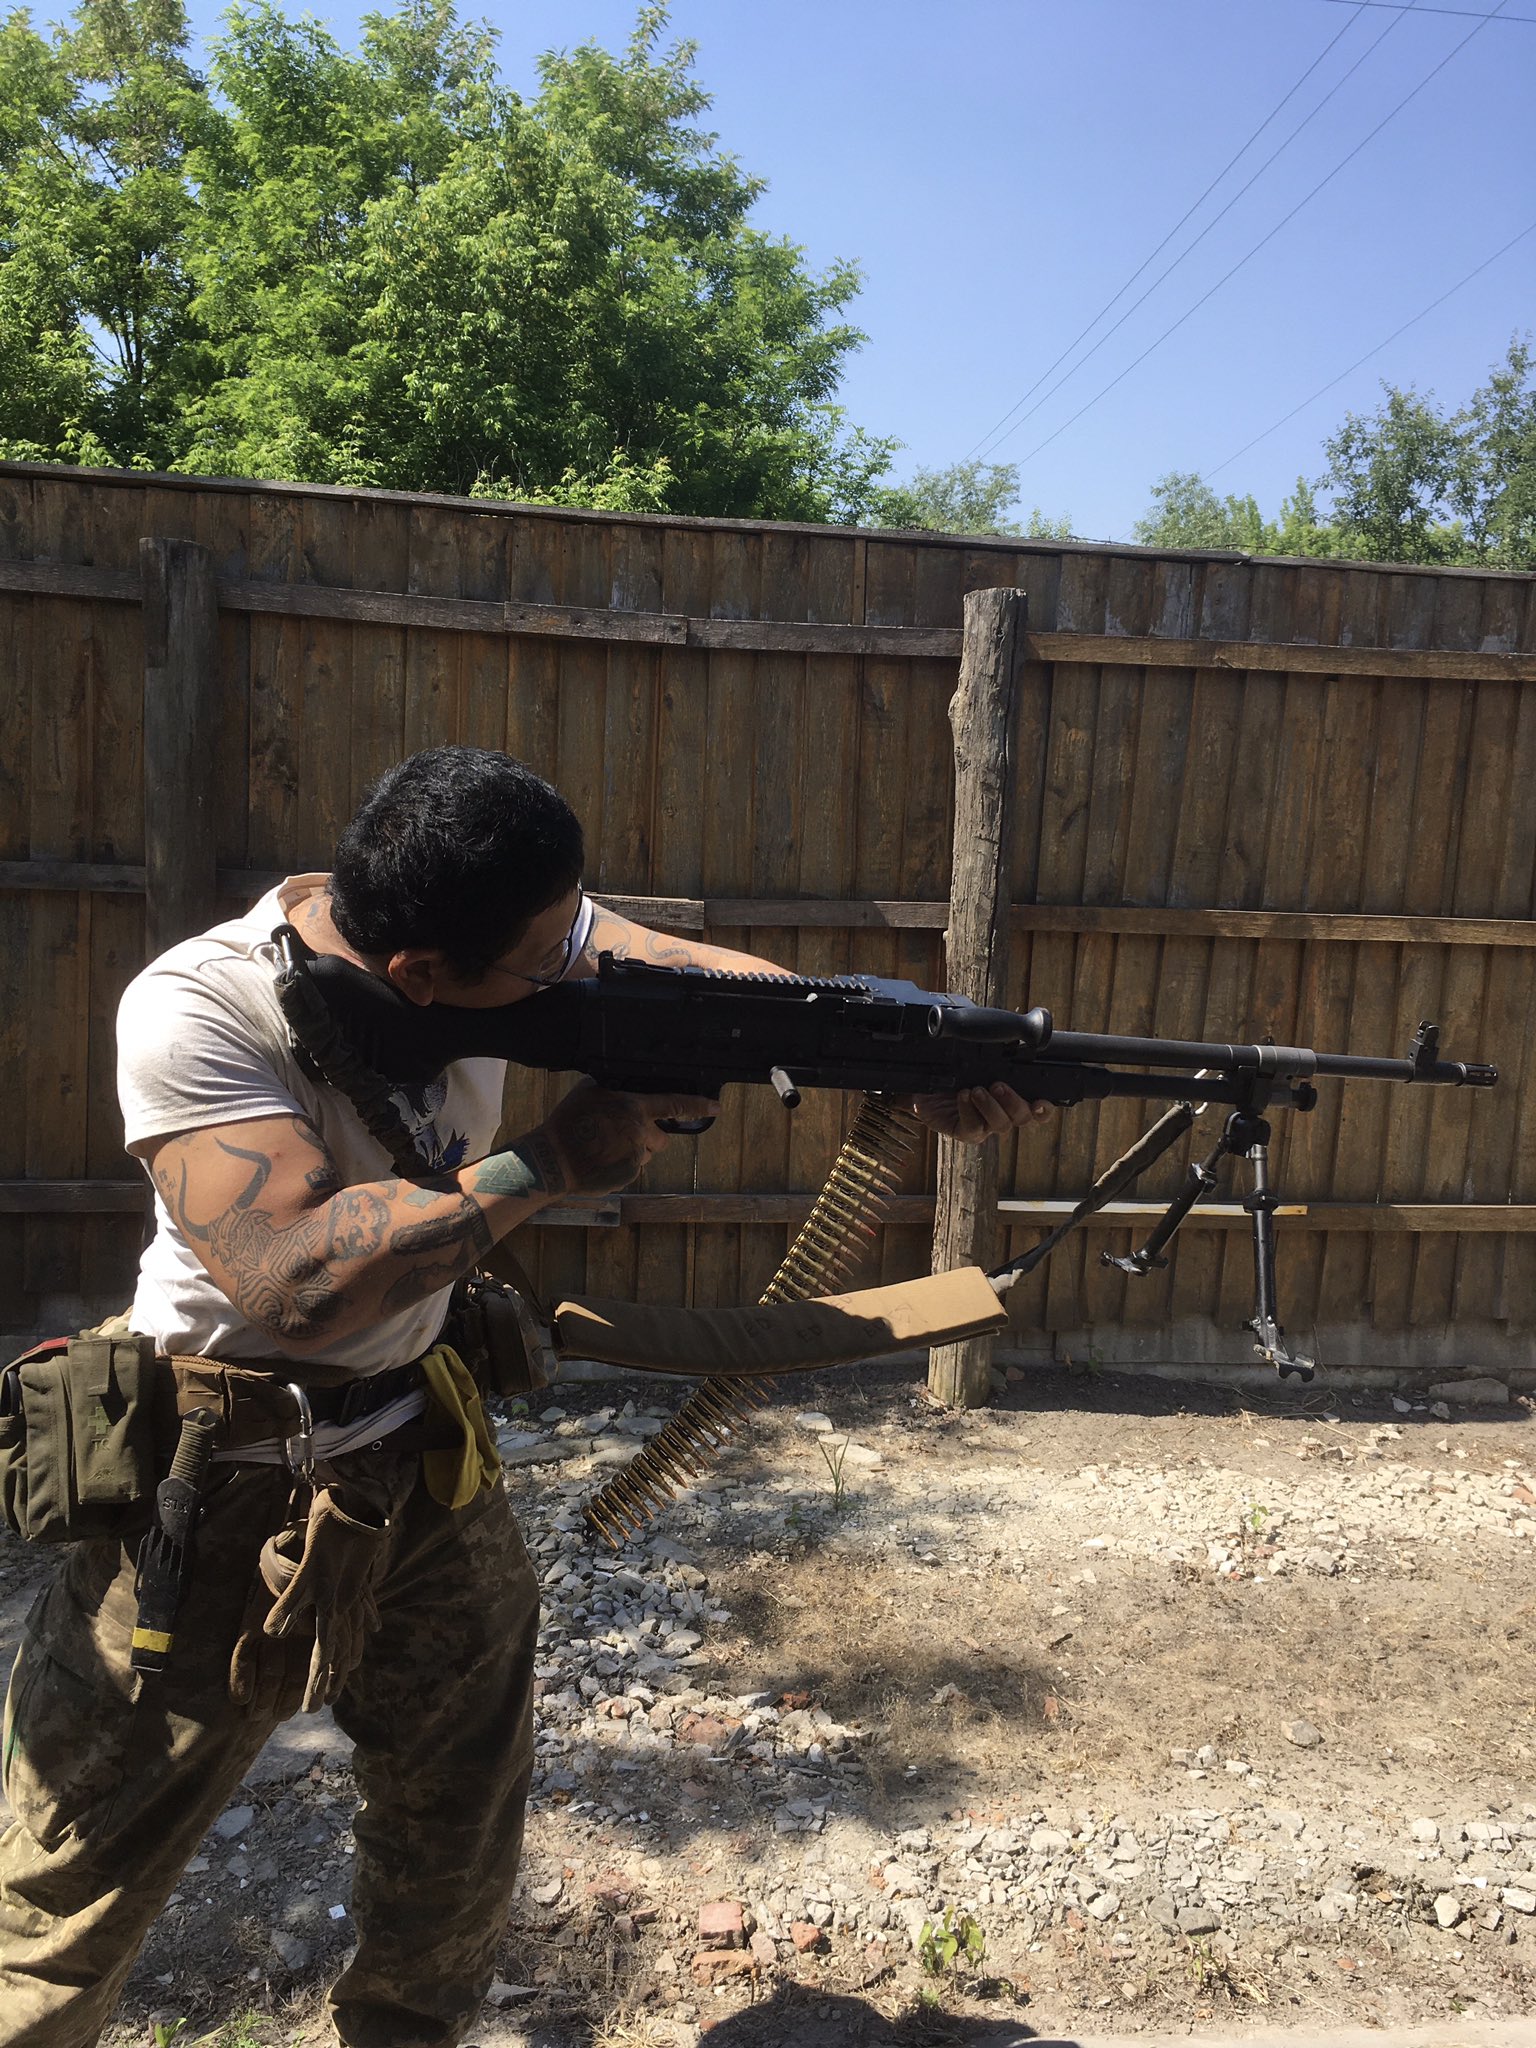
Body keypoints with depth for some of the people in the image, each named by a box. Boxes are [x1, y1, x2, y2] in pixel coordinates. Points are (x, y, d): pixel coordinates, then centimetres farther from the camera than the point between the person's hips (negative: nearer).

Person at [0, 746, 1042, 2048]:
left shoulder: (497, 932, -12)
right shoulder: (195, 1011, -28)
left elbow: (699, 976, -11)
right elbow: (295, 1282, -37)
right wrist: (551, 1162, -32)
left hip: (420, 1458, 5)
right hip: (218, 1490, -5)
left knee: (461, 1855, 19)